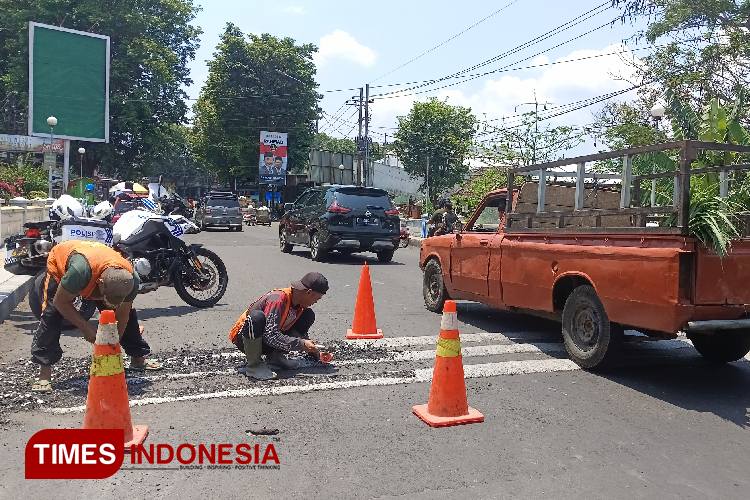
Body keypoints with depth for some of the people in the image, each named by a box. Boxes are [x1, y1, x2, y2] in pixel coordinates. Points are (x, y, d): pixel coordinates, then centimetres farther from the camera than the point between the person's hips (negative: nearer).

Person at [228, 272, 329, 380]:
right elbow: (271, 336, -33)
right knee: (257, 316, -41)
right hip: (243, 337, -7)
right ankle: (253, 364, -23)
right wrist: (301, 344, -29)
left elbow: (301, 333, 13)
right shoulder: (278, 299, -27)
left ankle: (276, 356, -1)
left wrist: (315, 352, 4)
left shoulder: (300, 305, -1)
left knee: (308, 315, -4)